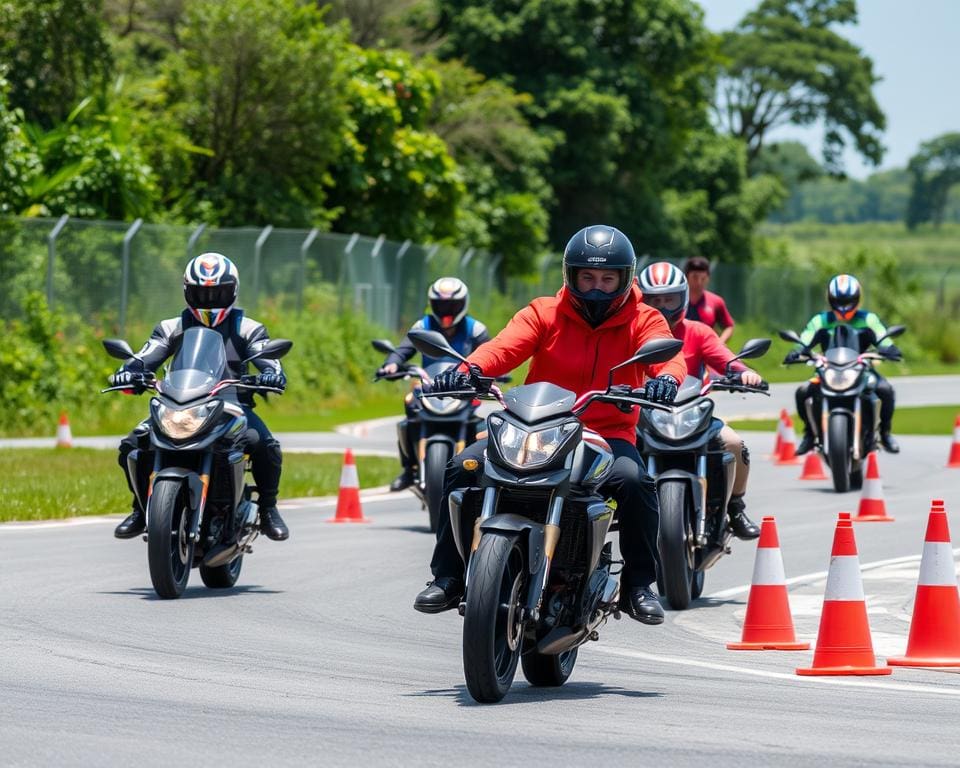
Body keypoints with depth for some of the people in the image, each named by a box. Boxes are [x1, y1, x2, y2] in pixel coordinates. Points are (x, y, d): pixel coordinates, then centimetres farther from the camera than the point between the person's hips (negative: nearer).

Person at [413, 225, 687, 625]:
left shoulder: (642, 320, 5)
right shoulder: (544, 313, 6)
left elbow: (667, 355, -14)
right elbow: (505, 346, -11)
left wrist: (667, 377, -41)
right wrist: (469, 368, -34)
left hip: (608, 435, -1)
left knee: (634, 480, -34)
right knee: (465, 467, -20)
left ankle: (638, 585, -15)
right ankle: (448, 577, -7)